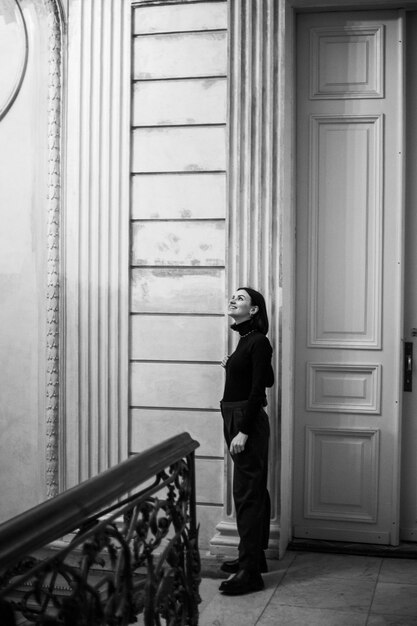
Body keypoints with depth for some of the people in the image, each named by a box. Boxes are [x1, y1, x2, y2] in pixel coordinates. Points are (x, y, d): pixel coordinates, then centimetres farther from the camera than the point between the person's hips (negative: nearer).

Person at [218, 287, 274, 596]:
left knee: (247, 493, -8)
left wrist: (244, 431, -21)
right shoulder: (246, 339, 14)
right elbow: (267, 379, 20)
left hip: (248, 421, -10)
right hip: (238, 419, 10)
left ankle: (250, 572, -5)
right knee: (253, 491, 16)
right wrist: (233, 366, 11)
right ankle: (253, 556, 26)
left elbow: (259, 388, -18)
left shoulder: (258, 342, -14)